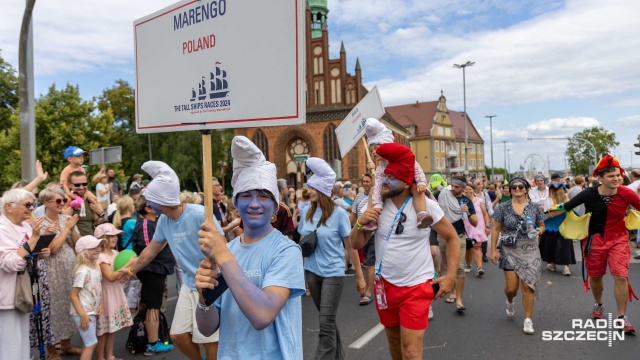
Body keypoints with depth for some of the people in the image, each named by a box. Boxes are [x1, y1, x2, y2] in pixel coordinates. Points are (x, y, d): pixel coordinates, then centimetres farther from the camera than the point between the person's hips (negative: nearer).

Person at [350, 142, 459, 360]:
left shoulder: (426, 206, -13)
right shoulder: (377, 205, -4)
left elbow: (452, 238, -2)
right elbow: (357, 244, 1)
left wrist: (450, 275, -8)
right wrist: (361, 223, -19)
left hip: (416, 287, -4)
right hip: (385, 284, 4)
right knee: (394, 340, 22)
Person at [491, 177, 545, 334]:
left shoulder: (535, 207, 1)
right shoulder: (503, 207, -3)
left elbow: (542, 226, 12)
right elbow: (496, 229, 1)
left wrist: (538, 231, -12)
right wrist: (494, 250, -3)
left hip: (529, 250, 1)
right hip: (509, 250, 0)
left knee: (527, 285, -2)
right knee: (511, 287, 0)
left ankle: (528, 319, 13)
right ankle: (510, 302, 36)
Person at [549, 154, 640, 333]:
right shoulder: (589, 194, -17)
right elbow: (565, 207, -9)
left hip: (618, 239, 0)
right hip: (595, 239, 0)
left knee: (621, 276, -9)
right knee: (595, 276, 14)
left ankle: (622, 317, 7)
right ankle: (598, 305, 42)